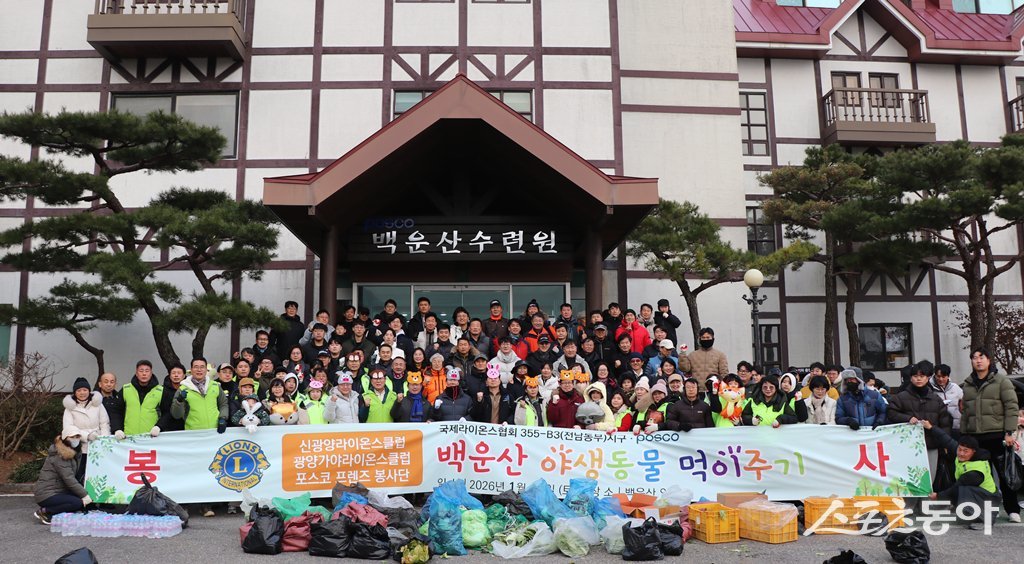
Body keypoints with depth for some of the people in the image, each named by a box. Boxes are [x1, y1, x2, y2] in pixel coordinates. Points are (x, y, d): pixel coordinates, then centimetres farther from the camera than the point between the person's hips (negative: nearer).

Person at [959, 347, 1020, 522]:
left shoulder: (1001, 381, 1)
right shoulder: (968, 384, 15)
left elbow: (1011, 407, -4)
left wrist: (1009, 432, -11)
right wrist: (963, 435, 14)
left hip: (997, 435, -4)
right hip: (975, 437, 4)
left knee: (1005, 473, 1)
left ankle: (1012, 510, 10)